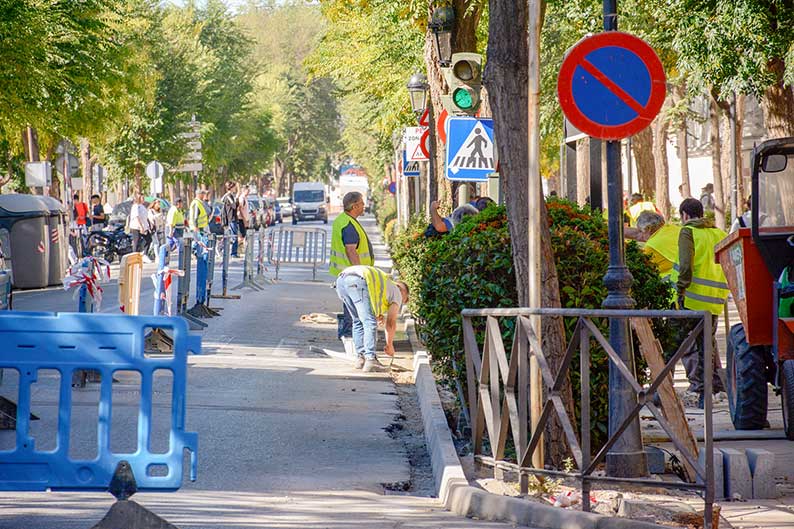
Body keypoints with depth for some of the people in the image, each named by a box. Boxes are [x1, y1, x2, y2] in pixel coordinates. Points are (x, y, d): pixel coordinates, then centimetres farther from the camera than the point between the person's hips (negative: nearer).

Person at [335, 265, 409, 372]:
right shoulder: (396, 292, 22)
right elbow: (391, 323, 21)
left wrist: (375, 316, 41)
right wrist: (389, 345, 31)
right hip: (358, 282, -8)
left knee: (358, 320, 21)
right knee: (370, 323, -4)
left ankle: (360, 357, 19)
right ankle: (370, 360, -14)